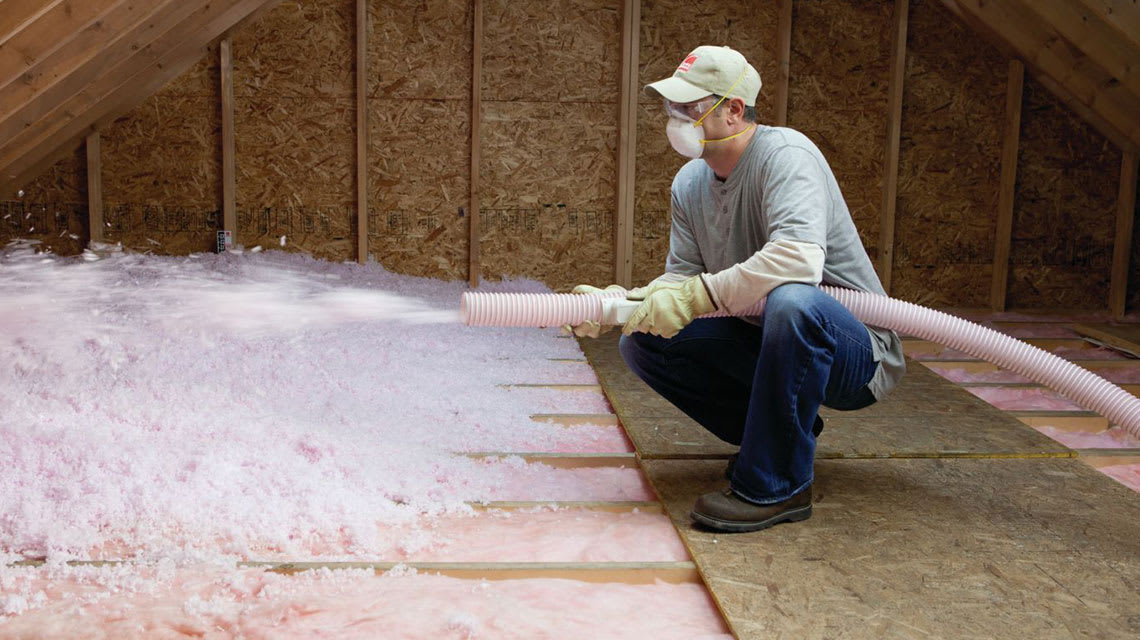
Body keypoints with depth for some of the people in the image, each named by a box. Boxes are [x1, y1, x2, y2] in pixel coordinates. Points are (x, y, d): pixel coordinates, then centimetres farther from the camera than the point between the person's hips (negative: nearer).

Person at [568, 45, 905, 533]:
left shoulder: (785, 154, -21)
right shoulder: (689, 183, 4)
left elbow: (800, 258, -38)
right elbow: (681, 278, 3)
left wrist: (697, 295, -36)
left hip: (856, 353, -8)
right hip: (762, 340, 8)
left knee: (790, 301, -40)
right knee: (642, 341, -3)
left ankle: (775, 485, -23)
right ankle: (787, 432, 9)